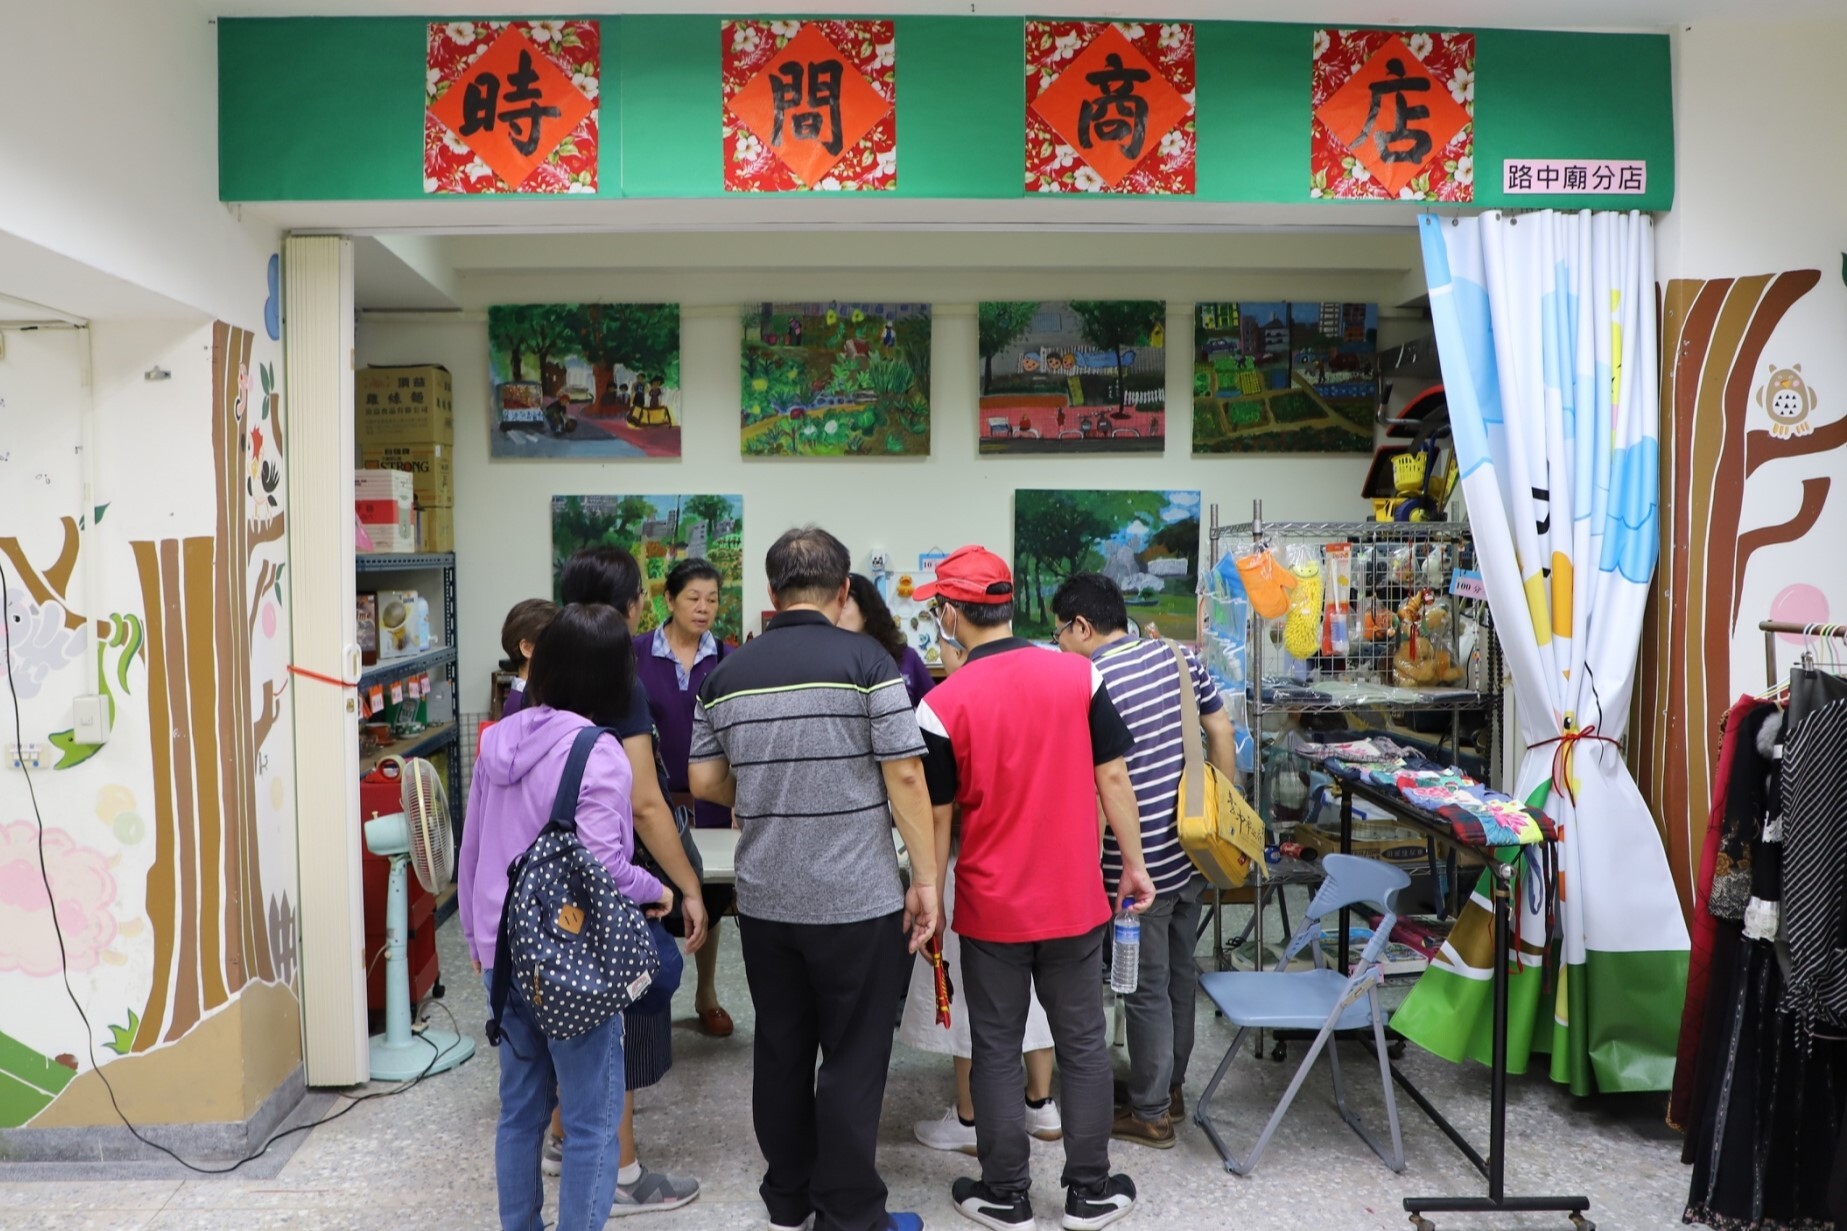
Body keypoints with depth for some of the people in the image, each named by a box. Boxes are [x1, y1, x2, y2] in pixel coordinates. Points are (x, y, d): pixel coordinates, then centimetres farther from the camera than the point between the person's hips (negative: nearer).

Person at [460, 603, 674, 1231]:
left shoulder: (498, 740, 5)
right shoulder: (597, 754, -17)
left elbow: (470, 851, 11)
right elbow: (601, 868, -22)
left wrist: (477, 937, 21)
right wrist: (657, 892, -3)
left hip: (504, 956, 7)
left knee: (519, 1108, 19)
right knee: (591, 1122, 5)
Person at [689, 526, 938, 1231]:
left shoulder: (727, 673, 3)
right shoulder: (867, 661, -10)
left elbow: (704, 782, 8)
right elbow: (905, 778, -13)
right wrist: (926, 879, -6)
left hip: (764, 900, 5)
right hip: (857, 900, -4)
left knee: (781, 1053, 17)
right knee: (853, 1061, 7)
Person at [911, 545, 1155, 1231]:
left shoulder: (943, 704, -13)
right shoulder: (1079, 675, -7)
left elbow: (937, 815, -7)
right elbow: (1112, 775, -3)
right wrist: (1134, 863, 7)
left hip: (991, 907, -2)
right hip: (1074, 899, 2)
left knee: (997, 1051, 12)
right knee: (1084, 1044, 15)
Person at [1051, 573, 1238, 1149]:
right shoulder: (1178, 657, 4)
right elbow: (1221, 729, 8)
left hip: (1140, 864, -8)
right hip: (1192, 851, 8)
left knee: (1147, 989, 6)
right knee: (1181, 972, 20)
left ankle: (1150, 1114, 21)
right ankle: (1171, 1087, 37)